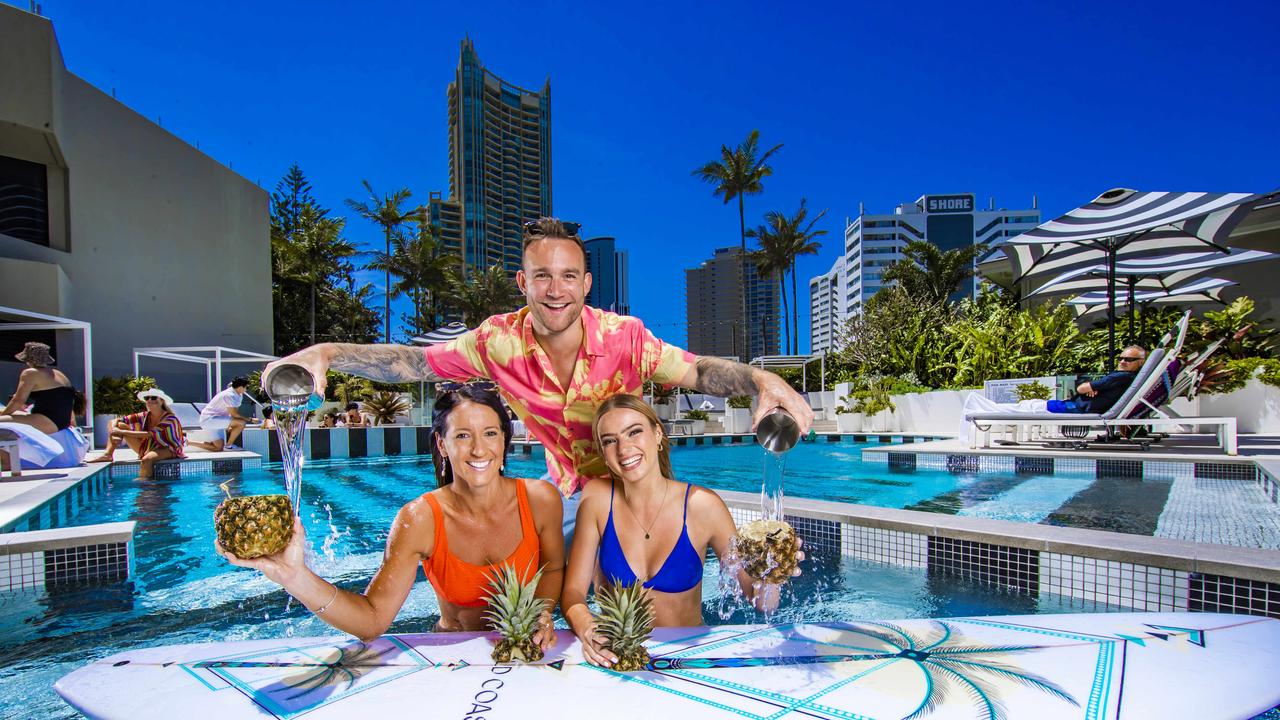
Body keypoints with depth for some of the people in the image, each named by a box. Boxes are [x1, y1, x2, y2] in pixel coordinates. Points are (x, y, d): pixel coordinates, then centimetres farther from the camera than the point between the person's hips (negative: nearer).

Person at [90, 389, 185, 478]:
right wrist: (115, 431, -21)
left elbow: (151, 435, -27)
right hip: (146, 449, 7)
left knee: (147, 459, -41)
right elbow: (116, 420, 1)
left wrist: (123, 432, -25)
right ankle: (108, 454, -11)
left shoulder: (170, 419, -16)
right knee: (119, 425, 3)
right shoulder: (145, 416, 2)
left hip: (167, 450, -7)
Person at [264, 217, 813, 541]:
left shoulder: (624, 336, -25)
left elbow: (699, 371, -25)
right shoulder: (501, 340, -19)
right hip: (565, 489, 2)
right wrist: (326, 353, -23)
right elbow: (413, 362, -11)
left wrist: (762, 380, -44)